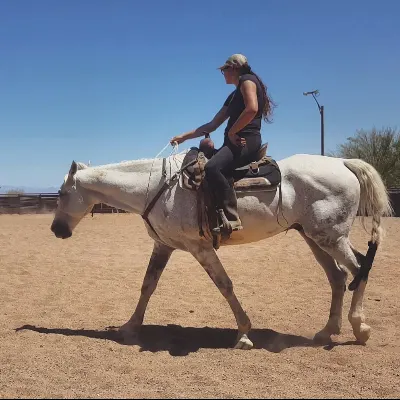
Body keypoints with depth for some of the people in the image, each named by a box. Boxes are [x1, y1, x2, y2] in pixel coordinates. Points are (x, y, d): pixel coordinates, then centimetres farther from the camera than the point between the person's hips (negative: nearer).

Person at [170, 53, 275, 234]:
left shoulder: (247, 80, 1)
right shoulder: (234, 96, 26)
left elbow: (252, 108, -19)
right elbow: (213, 124, 27)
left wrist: (232, 132, -11)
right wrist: (184, 136, 24)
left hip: (246, 141, -10)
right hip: (235, 143, 10)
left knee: (212, 167, -32)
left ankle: (232, 219, -31)